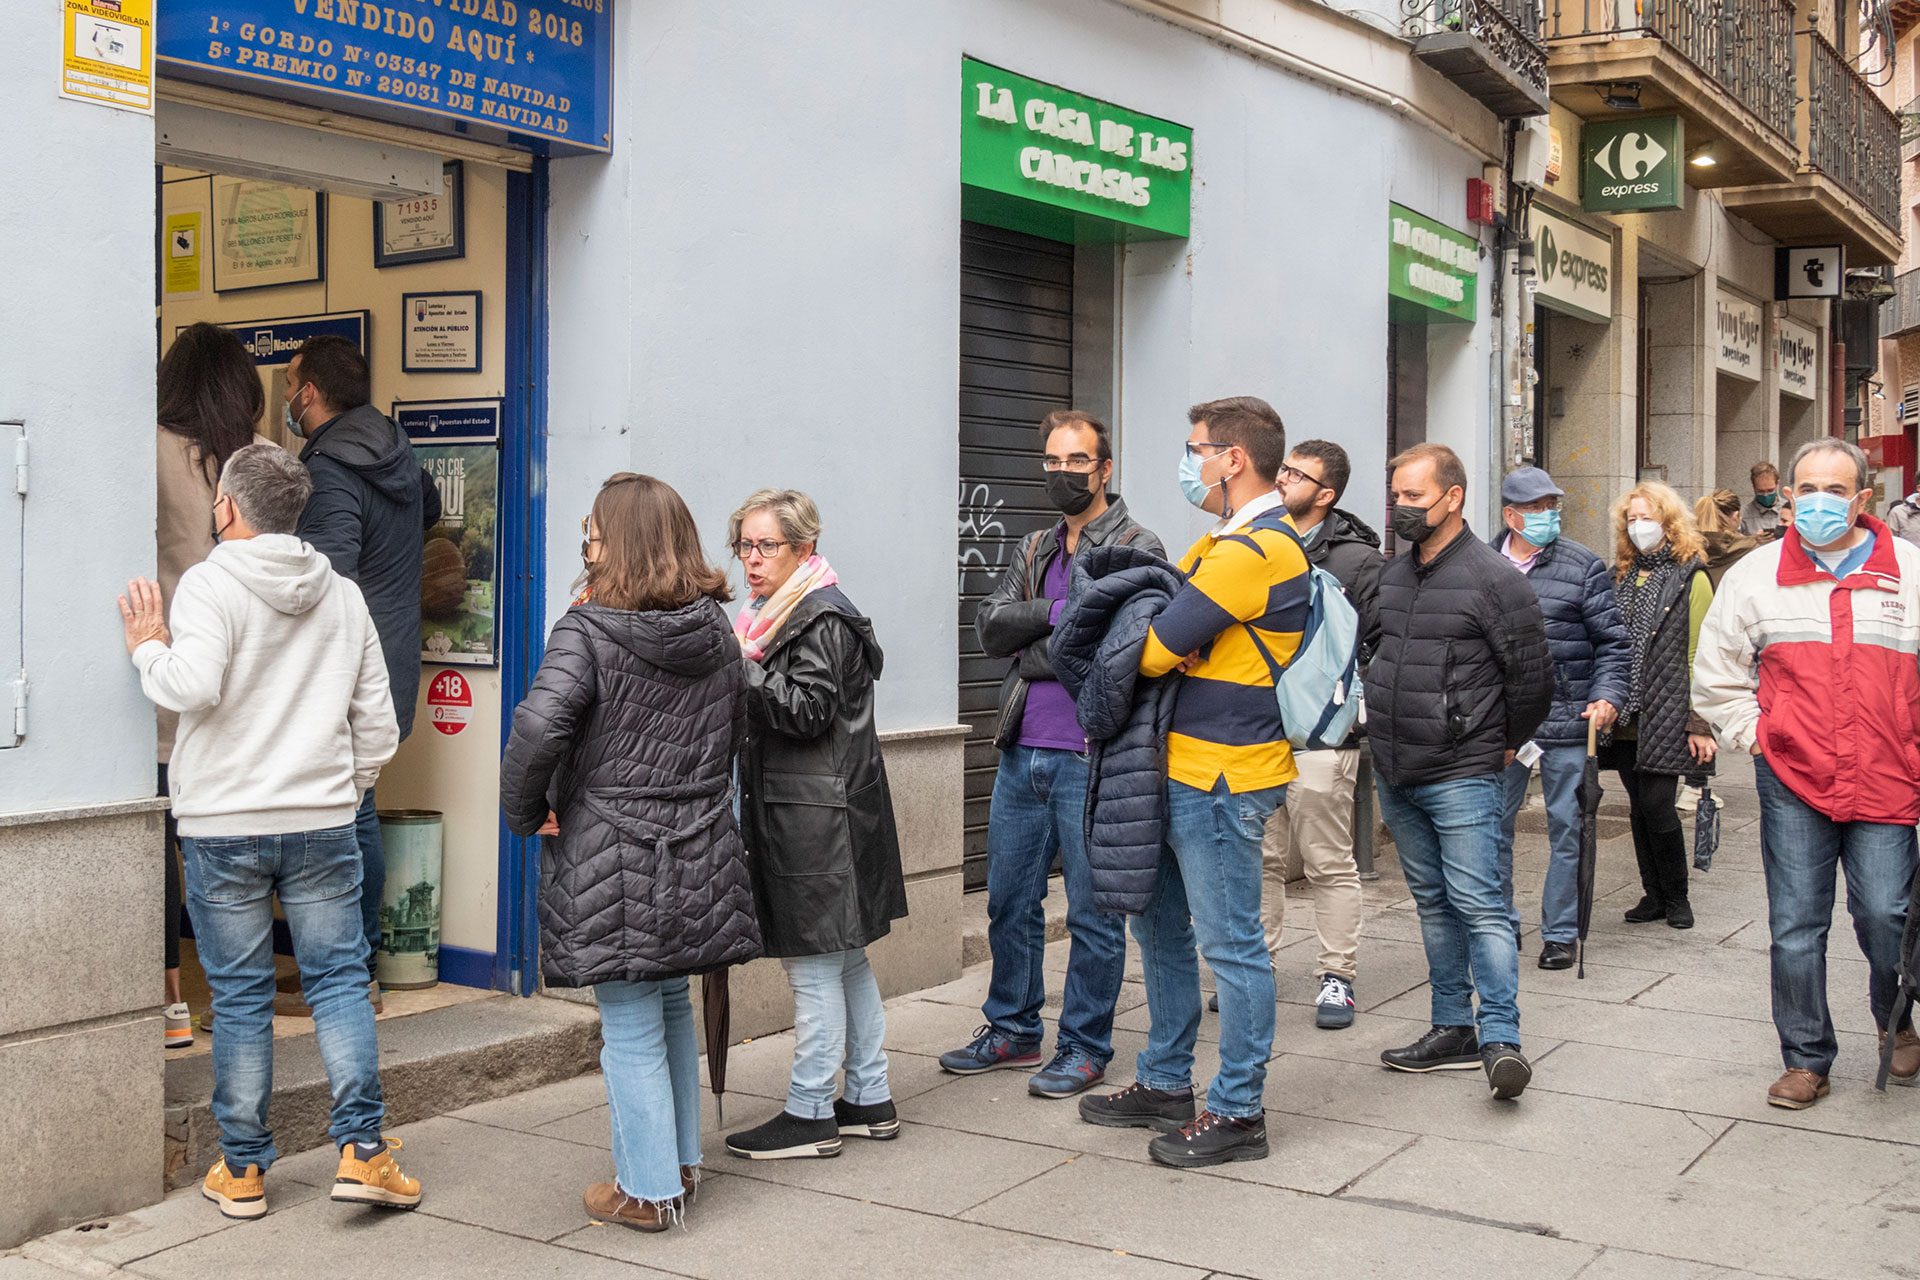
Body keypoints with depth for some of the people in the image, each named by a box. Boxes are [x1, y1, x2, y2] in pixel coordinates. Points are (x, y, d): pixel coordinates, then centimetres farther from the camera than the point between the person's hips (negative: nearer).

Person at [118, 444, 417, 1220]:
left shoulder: (209, 584, -7)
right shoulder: (343, 596, 8)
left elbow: (193, 687, -22)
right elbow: (377, 726, 10)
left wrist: (149, 649, -3)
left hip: (223, 827, -2)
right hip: (323, 822, 3)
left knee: (240, 997, 5)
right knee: (338, 981, 8)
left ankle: (242, 1169, 15)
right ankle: (362, 1149, 2)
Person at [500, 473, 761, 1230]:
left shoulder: (586, 633, -13)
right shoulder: (716, 631, 6)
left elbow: (538, 727, -25)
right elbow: (739, 734, 14)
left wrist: (526, 813, -10)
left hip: (611, 862, -6)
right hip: (698, 857, 6)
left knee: (631, 1032, 5)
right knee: (672, 1009, 22)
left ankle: (648, 1191, 15)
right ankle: (681, 1162, 33)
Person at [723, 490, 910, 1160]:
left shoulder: (820, 619, -13)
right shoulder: (792, 613, 18)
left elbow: (807, 710, -20)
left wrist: (741, 668, -19)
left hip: (816, 818, -10)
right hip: (805, 810, 10)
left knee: (814, 966, -3)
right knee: (845, 960, 15)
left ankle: (809, 1115, 5)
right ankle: (869, 1101, 23)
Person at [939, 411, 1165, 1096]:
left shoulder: (1138, 549, -5)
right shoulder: (1034, 549, 16)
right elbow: (989, 628, 2)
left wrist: (1031, 652, -12)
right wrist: (1058, 609, -12)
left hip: (1092, 761, -7)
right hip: (1022, 753, 7)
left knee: (1093, 911, 3)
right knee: (1010, 902, 15)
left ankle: (1085, 1046, 15)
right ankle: (1013, 1030, 30)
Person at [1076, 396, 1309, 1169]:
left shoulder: (1255, 551, -18)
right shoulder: (1224, 543, 17)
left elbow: (1155, 650, -18)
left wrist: (1145, 640, 3)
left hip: (1221, 779, -11)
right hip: (1183, 769, 11)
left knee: (1230, 943, -1)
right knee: (1159, 925, 18)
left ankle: (1237, 1113, 9)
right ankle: (1166, 1084, 30)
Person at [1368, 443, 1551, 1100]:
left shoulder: (1493, 577, -11)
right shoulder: (1392, 573, 10)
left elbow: (1533, 674, -6)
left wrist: (1505, 744, 3)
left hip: (1462, 775, -7)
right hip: (1395, 774, 7)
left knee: (1478, 905, -9)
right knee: (1433, 902, 13)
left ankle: (1501, 1040, -7)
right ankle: (1454, 1030, 21)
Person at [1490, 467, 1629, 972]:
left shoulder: (1584, 566, 2)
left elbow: (1613, 641, 3)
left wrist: (1607, 696, -10)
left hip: (1566, 721, -2)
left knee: (1565, 827, 5)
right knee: (1494, 825, 7)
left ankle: (1560, 933, 16)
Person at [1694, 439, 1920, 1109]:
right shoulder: (1755, 575, 5)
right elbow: (1716, 677, 14)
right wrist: (1754, 737, 6)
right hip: (1792, 783, 1)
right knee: (1795, 927, 4)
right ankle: (1806, 1058, 18)